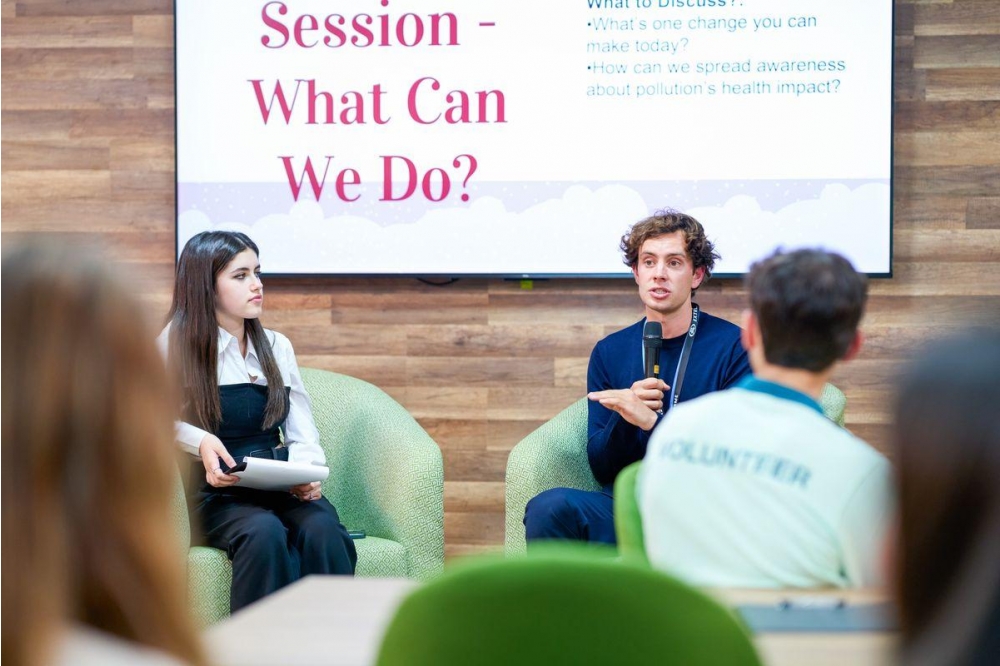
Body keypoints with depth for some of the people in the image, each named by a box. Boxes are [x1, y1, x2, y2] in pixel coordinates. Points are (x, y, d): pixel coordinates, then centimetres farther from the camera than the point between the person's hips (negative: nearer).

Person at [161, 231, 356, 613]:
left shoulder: (277, 347, 18)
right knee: (265, 533, -37)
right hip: (218, 494, -3)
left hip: (282, 488, 4)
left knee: (322, 529, -31)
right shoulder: (178, 345, 4)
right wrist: (201, 444, -20)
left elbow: (303, 434, 13)